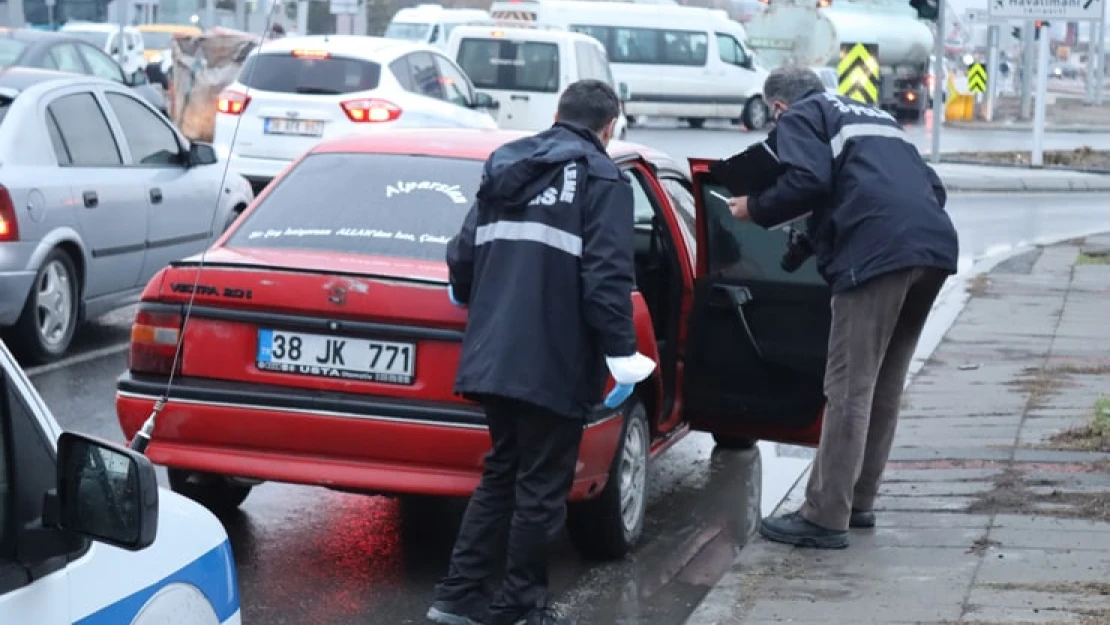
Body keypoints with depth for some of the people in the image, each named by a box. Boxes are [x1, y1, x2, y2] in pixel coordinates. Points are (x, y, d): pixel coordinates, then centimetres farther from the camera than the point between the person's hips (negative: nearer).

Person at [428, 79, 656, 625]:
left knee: (500, 476, 18)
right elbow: (606, 277, -16)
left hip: (492, 357, 7)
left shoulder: (504, 168, 13)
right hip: (554, 365, -6)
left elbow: (462, 257, 14)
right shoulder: (601, 179, -6)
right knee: (541, 490, 4)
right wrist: (622, 354, -14)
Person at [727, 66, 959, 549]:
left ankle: (825, 519, -4)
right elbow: (930, 186, 30)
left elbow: (807, 181, -7)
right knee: (884, 386, 17)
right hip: (935, 246, 8)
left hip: (877, 250, -8)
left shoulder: (799, 117, 11)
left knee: (849, 390, -5)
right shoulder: (876, 117, 34)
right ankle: (858, 502, 25)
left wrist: (754, 210, 8)